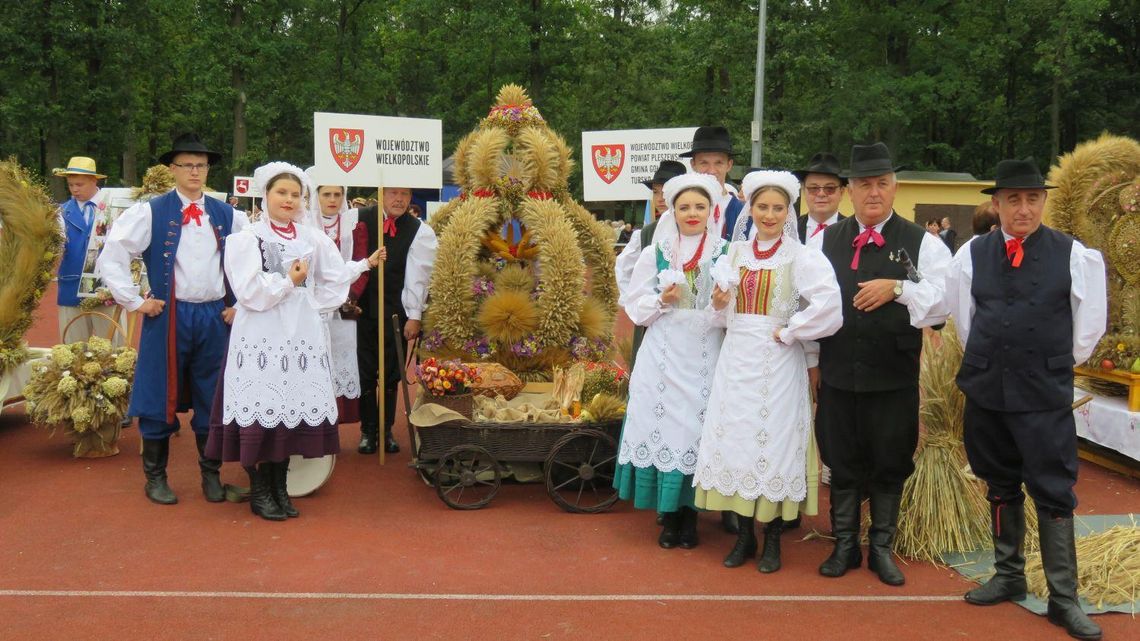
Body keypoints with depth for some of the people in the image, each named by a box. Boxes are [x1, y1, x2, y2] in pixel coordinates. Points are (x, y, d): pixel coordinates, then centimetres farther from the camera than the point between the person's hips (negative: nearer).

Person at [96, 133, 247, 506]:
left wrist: (240, 305, 8)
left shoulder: (226, 215, 8)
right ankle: (155, 476, 19)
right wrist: (135, 301, -6)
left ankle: (211, 474, 21)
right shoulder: (151, 212, -2)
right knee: (161, 396, 5)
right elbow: (111, 257, -5)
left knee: (212, 399, 9)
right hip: (168, 317, -3)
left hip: (215, 317, 3)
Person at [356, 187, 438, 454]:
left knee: (391, 373, 7)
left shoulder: (419, 230, -2)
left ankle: (386, 429, 19)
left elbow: (418, 275, -6)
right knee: (365, 371, 4)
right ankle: (367, 429, 16)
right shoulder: (360, 219, 1)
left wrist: (414, 316, -10)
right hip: (362, 308, 1)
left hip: (396, 311, 0)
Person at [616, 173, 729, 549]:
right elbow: (636, 308, 7)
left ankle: (689, 513, 16)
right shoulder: (655, 253, 6)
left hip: (705, 356, 0)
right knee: (664, 426, 0)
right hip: (664, 356, 1)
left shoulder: (725, 254, 4)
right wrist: (663, 300, -11)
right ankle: (668, 515, 14)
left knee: (698, 429, 1)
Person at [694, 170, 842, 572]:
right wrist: (720, 306, -6)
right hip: (736, 360, 5)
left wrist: (788, 332, -14)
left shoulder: (802, 257, -6)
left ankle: (773, 540, 14)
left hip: (777, 363, -4)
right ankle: (744, 535, 19)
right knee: (735, 440, 5)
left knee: (775, 443, 0)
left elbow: (827, 307, -20)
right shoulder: (735, 255, 10)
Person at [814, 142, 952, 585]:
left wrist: (898, 288, -21)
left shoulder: (921, 243, 0)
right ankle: (845, 546, 25)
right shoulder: (826, 241, 8)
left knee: (889, 465, 8)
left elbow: (944, 300, -9)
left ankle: (881, 549, 24)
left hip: (893, 377, -2)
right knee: (841, 462, 10)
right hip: (837, 374, 2)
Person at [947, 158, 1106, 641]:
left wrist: (1055, 365, 10)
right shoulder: (972, 255, 1)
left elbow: (1088, 326, 3)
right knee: (1000, 486, 15)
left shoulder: (1075, 256, -6)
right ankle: (1009, 576, 30)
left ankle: (1063, 598, 9)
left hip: (1046, 397, -3)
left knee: (1054, 493, 0)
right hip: (986, 390, 3)